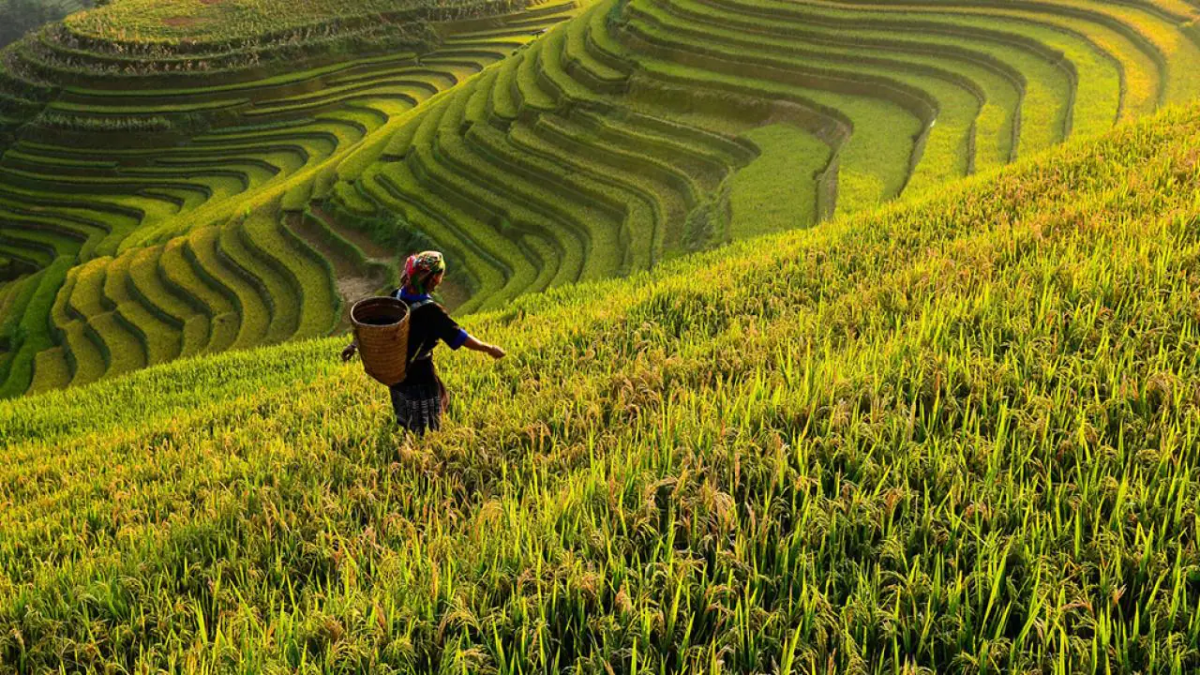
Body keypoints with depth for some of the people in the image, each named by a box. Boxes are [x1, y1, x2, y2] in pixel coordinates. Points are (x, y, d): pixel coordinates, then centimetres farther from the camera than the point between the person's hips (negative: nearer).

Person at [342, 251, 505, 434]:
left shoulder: (396, 297, -8)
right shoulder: (431, 311, -28)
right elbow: (460, 338, -23)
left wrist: (355, 345, 18)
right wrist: (489, 349, -9)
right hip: (420, 379, -7)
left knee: (404, 427, 27)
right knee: (424, 434, 11)